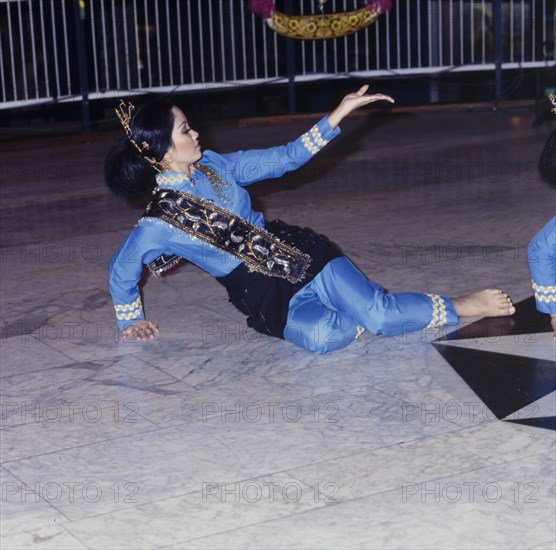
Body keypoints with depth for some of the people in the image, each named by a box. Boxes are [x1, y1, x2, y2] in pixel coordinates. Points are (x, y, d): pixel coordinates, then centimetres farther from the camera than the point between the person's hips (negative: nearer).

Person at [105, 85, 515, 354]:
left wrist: (339, 115, 0)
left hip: (299, 254, 4)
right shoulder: (158, 226, -12)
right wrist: (131, 319, 17)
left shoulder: (214, 166, 2)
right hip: (269, 298, -3)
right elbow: (122, 272, 5)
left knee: (376, 312, -19)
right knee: (321, 336, -35)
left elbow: (284, 158, 6)